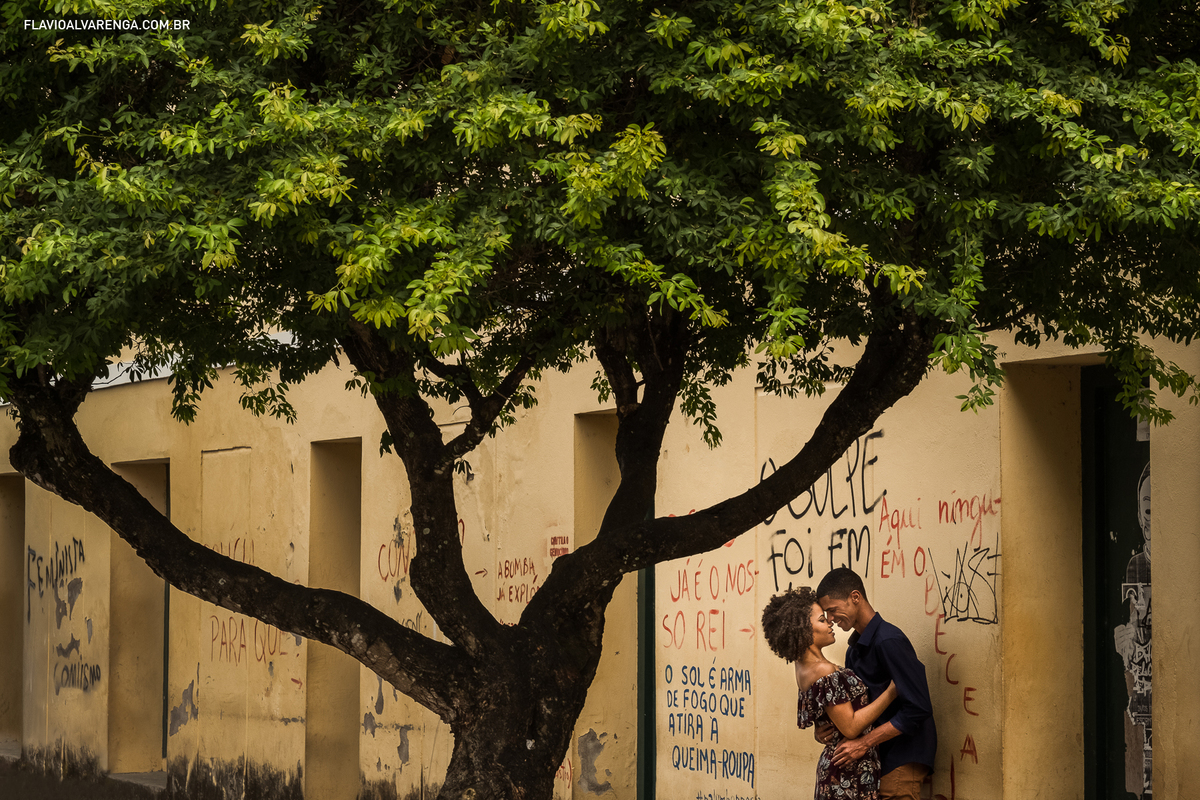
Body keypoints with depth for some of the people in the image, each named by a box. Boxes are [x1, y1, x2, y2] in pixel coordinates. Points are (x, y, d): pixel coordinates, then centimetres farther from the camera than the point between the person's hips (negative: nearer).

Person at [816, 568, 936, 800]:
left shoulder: (889, 641, -16)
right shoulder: (855, 648, 15)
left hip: (903, 759, -9)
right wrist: (825, 728, -2)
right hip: (877, 757, 9)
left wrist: (864, 742, -21)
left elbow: (918, 709, -22)